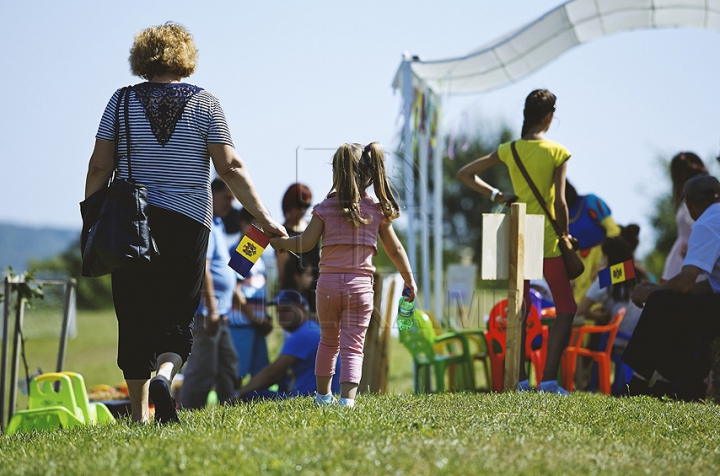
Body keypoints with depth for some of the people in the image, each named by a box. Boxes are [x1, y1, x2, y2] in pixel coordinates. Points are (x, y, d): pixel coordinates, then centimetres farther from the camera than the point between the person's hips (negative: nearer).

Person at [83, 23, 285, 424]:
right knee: (177, 315, 6)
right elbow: (229, 167, -5)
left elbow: (99, 167, 2)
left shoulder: (123, 101, 4)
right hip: (187, 222, -1)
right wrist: (264, 218, -4)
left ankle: (139, 415, 7)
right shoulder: (204, 103, 2)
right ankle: (164, 375, -23)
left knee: (134, 318, 7)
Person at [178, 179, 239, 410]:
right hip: (205, 312, -11)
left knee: (228, 365, 14)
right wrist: (211, 310, -24)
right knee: (202, 370, -10)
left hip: (218, 313, 11)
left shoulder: (216, 224, 19)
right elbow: (201, 268, -21)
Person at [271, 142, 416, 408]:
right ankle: (347, 397, -16)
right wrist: (409, 280, 18)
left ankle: (323, 394, 31)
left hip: (328, 284, 1)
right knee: (353, 346, -1)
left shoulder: (325, 208, -3)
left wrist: (278, 242, 14)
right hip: (360, 285, -1)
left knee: (328, 340, 20)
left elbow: (305, 243, -3)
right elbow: (395, 250, 7)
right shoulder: (377, 210, 1)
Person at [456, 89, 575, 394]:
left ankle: (520, 379, 5)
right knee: (566, 308, 6)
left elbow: (464, 174, 6)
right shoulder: (557, 153, -8)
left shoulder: (509, 150, 2)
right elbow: (560, 202, -11)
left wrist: (496, 195, 7)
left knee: (518, 309, 11)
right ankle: (549, 377, -7)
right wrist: (565, 237, 2)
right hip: (548, 241, -4)